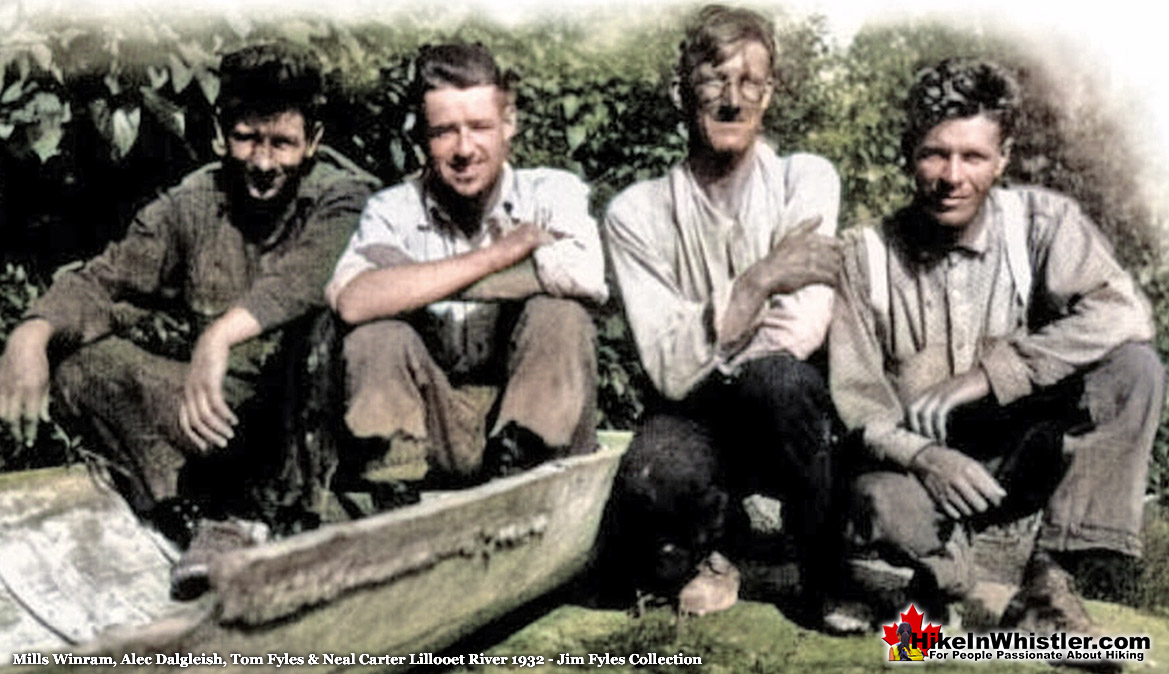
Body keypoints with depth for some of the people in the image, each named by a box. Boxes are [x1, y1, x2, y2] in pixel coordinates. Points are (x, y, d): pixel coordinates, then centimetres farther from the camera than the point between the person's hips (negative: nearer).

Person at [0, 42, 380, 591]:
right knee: (78, 358, -14)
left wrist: (222, 334, -46)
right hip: (225, 406, 4)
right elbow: (106, 282, 2)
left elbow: (313, 275, -29)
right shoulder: (196, 203, 6)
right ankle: (231, 510, -27)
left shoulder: (345, 197, -7)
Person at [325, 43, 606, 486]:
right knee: (373, 334, -21)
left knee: (558, 313, -24)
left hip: (537, 417, 0)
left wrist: (410, 280, -17)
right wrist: (504, 250, -19)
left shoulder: (553, 192, -1)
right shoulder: (393, 211, 1)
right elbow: (351, 301, -22)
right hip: (437, 433, 1)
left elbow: (584, 275, -26)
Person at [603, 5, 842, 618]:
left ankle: (833, 570, -11)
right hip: (696, 418, 0)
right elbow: (671, 369, -17)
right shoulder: (637, 213, -6)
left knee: (774, 375, -35)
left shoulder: (806, 180, -5)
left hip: (792, 418, 1)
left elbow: (800, 336, -18)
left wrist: (704, 339, -11)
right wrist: (757, 281, -27)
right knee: (651, 484, -35)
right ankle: (700, 553, 5)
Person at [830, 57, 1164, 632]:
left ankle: (1045, 586, -19)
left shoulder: (1042, 222, -4)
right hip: (918, 462, -2)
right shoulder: (867, 255, -3)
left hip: (1026, 454, 2)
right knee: (884, 506, -37)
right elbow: (853, 396, -7)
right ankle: (942, 566, 2)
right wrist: (923, 456, -27)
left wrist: (983, 377, -24)